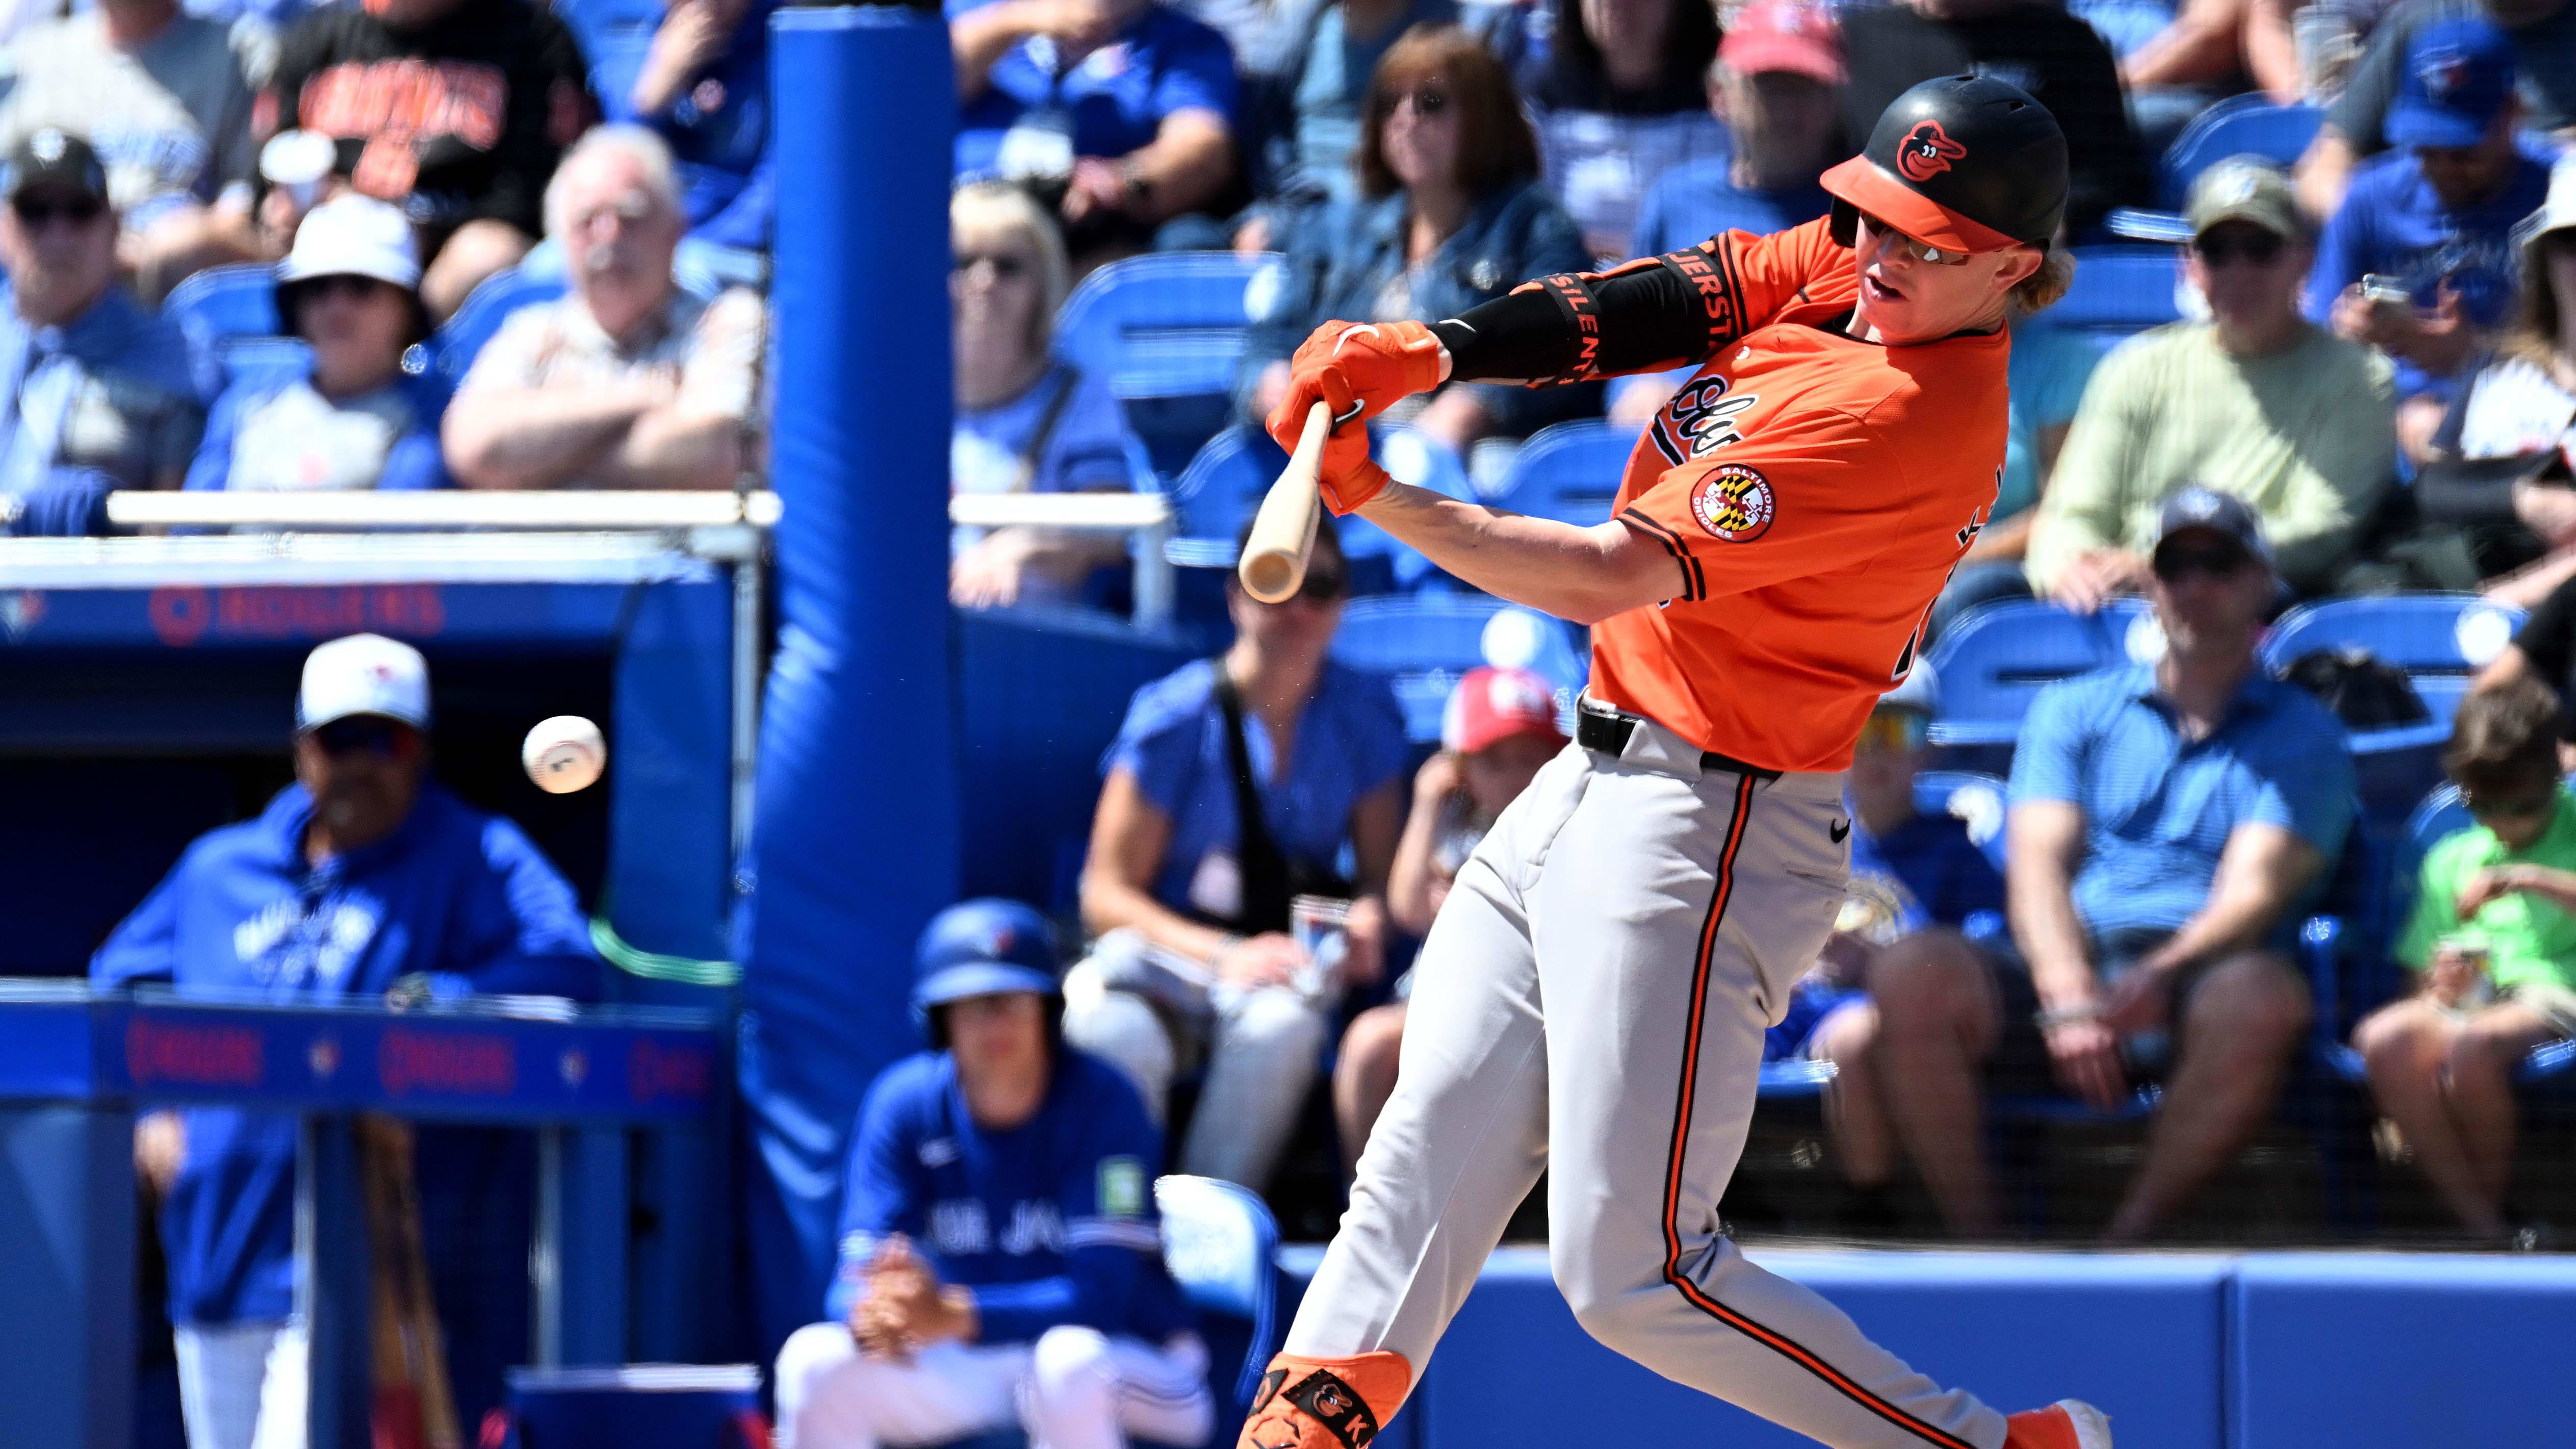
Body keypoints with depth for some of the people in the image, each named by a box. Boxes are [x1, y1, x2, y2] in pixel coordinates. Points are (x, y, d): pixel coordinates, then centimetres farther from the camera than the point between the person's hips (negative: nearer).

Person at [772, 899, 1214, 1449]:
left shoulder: (1101, 1103, -19)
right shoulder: (906, 1102, -6)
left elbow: (1101, 1295, -27)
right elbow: (860, 1272, -10)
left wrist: (954, 1316, -42)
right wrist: (872, 1315, -37)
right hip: (968, 1369, 4)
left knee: (1070, 1361, -38)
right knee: (814, 1360, -18)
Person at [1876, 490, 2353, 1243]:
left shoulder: (2301, 734, 17)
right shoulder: (2073, 710, 23)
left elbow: (2254, 886, 0)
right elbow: (2038, 865, 6)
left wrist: (2160, 975, -23)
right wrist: (2069, 1001, -16)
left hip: (2196, 976, -2)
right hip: (2067, 964, 2)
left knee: (2265, 999, -39)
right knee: (1913, 982, -29)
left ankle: (2125, 1244, -30)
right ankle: (1977, 1246, -25)